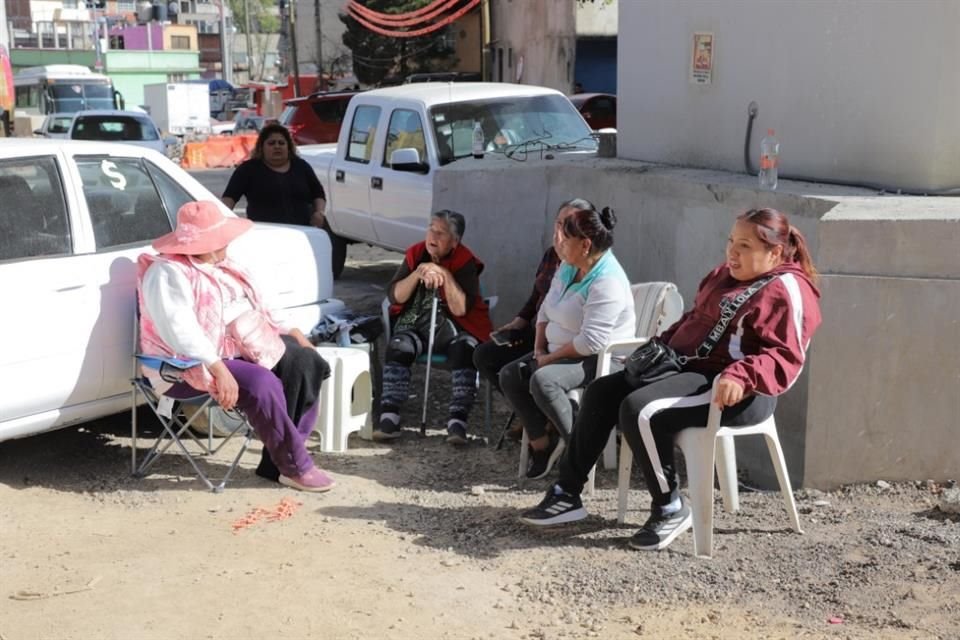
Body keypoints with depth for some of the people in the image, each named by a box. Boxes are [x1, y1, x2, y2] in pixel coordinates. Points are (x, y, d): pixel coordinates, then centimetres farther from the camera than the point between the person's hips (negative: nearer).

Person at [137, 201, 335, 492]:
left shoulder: (219, 265, 17)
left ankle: (278, 459, -8)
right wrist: (218, 369, -37)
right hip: (196, 364, -9)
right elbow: (181, 330, -28)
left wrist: (288, 331, 11)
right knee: (262, 385, -32)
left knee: (306, 362, -7)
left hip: (247, 347, 10)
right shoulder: (169, 274, -14)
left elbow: (252, 310, 24)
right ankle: (295, 465, -14)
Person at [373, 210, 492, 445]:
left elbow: (461, 309, -16)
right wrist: (419, 273, -18)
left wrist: (445, 275, -24)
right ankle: (389, 417, -29)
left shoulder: (465, 261, -6)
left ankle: (457, 422, -34)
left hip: (453, 326, -2)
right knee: (398, 347, -27)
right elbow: (395, 296, -4)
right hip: (415, 322, 2)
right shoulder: (415, 254, 5)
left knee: (465, 351, -32)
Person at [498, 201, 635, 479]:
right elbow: (546, 309, 15)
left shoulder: (607, 282, -25)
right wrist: (539, 349, 2)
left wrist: (550, 358, -19)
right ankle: (541, 442, 4)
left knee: (542, 380, -32)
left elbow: (591, 342, -30)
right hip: (560, 352, 10)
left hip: (598, 361, -10)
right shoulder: (568, 267, 5)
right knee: (510, 375, -2)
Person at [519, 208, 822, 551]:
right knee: (601, 393, 5)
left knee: (639, 409, -29)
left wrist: (741, 377, -37)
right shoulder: (724, 276, 18)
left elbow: (786, 356, -22)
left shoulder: (787, 290, -11)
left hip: (734, 391, -10)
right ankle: (567, 494, 9)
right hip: (687, 366, 10)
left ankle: (670, 509, -12)